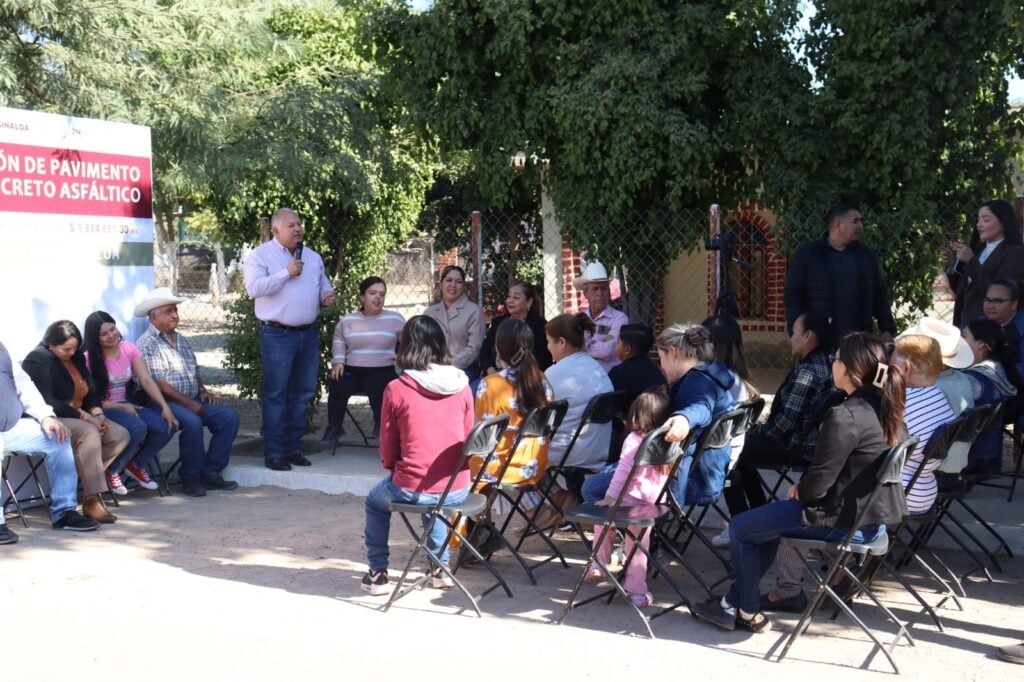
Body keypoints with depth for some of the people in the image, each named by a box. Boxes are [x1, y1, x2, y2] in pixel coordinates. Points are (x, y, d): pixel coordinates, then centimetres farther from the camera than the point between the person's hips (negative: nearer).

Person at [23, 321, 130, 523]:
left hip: (78, 418, 9)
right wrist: (85, 417, -24)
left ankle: (81, 478, -15)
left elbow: (90, 392, 15)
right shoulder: (38, 360, -12)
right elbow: (48, 402, -22)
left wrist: (97, 413, -7)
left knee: (120, 434, -12)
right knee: (89, 433, -36)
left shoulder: (77, 358, 13)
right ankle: (92, 500, -37)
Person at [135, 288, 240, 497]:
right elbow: (158, 384, -14)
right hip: (165, 402, -8)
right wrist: (188, 403, -19)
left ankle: (210, 472, -9)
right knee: (192, 422, -34)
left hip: (193, 399, 8)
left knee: (229, 416, -12)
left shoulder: (181, 340, 20)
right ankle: (190, 477, -17)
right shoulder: (147, 344, -6)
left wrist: (203, 390, 6)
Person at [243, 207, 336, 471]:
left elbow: (323, 283, 26)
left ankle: (293, 447, 20)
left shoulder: (312, 257, 16)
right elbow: (254, 288, -16)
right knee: (276, 394, -4)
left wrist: (328, 295, 3)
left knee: (302, 392, 10)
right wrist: (286, 273, -18)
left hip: (308, 333, 6)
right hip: (277, 334, -6)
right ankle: (273, 452, 1)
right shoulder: (261, 255, -3)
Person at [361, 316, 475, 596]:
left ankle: (377, 573, 29)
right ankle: (440, 567, 38)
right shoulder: (461, 385, -1)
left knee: (375, 502, 30)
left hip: (410, 491, -3)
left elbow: (388, 450, -1)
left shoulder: (396, 389, -10)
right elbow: (468, 438, 10)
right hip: (458, 491, 4)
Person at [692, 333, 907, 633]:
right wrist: (804, 489, 7)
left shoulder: (844, 417, -25)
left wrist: (799, 491, -2)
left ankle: (748, 612, 23)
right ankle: (737, 600, 29)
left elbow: (817, 484, -23)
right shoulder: (884, 409, 3)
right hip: (875, 514, 9)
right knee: (767, 518, 27)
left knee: (740, 527, 9)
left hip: (845, 522, -9)